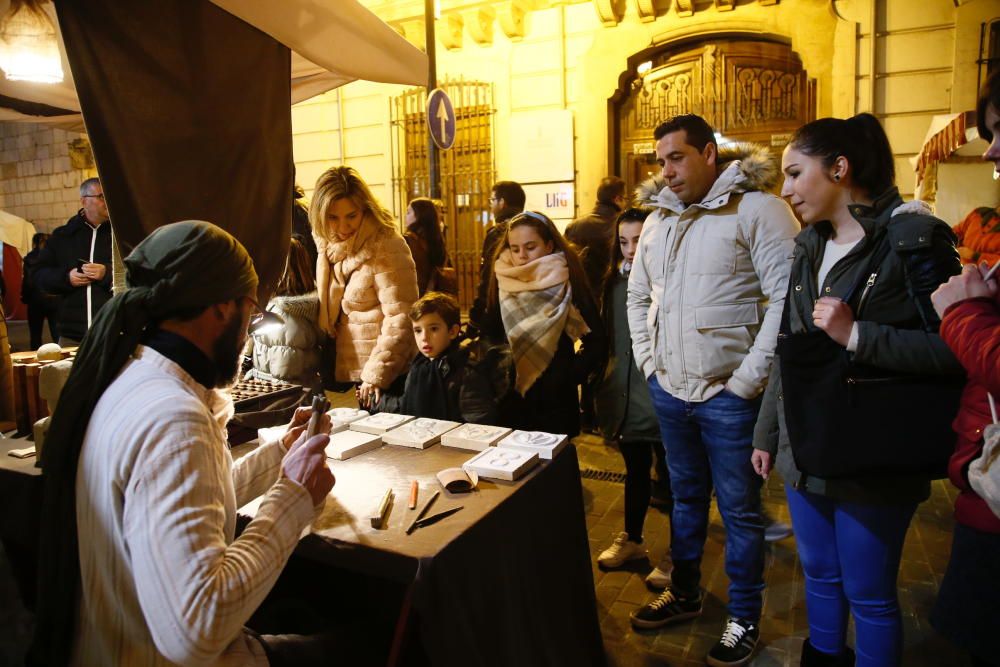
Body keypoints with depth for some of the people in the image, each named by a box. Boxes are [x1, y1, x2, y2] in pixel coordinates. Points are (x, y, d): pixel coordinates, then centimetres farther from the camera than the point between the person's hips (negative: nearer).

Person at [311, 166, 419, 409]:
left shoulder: (384, 246, -16)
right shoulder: (328, 244, 8)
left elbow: (400, 317, -20)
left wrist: (376, 375, -21)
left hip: (386, 378, -7)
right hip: (349, 372, 7)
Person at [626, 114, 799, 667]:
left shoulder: (756, 208, -11)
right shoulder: (657, 218, 11)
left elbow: (788, 299, -17)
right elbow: (638, 295, 21)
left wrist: (748, 380, -16)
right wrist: (648, 362, 11)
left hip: (729, 394, -6)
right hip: (669, 391, 6)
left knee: (739, 510, 7)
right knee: (686, 496, 20)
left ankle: (744, 619, 26)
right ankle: (684, 594, 38)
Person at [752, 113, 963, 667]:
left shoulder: (912, 238, -11)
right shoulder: (809, 247, 10)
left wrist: (857, 335, -24)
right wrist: (766, 432, 15)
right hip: (806, 451, 6)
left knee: (869, 596, 9)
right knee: (819, 577, 20)